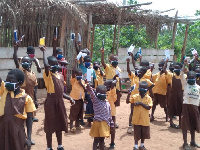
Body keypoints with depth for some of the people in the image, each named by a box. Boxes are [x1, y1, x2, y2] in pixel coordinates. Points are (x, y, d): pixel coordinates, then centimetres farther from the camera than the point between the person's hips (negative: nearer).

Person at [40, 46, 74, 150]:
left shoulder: (60, 75, 14)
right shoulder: (47, 74, -8)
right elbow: (46, 65, -30)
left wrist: (69, 98, 7)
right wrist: (44, 52, -17)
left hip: (60, 101, 7)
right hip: (51, 101, -7)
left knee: (59, 123, 15)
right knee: (50, 124, 1)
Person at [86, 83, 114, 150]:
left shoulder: (107, 102, 9)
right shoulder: (95, 100, -7)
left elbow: (109, 115, 15)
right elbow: (92, 93, -28)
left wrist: (111, 124, 15)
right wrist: (88, 86, -46)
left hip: (105, 123, 6)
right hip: (98, 122, -5)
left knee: (102, 140, 16)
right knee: (96, 140, 1)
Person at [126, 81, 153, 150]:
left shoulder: (148, 98, -5)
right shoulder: (135, 96, -3)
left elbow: (148, 107, -14)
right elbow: (127, 101, -7)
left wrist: (141, 103, -21)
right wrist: (129, 94, -19)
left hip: (145, 119, 1)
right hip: (137, 119, -1)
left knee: (143, 133, 15)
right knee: (137, 133, 8)